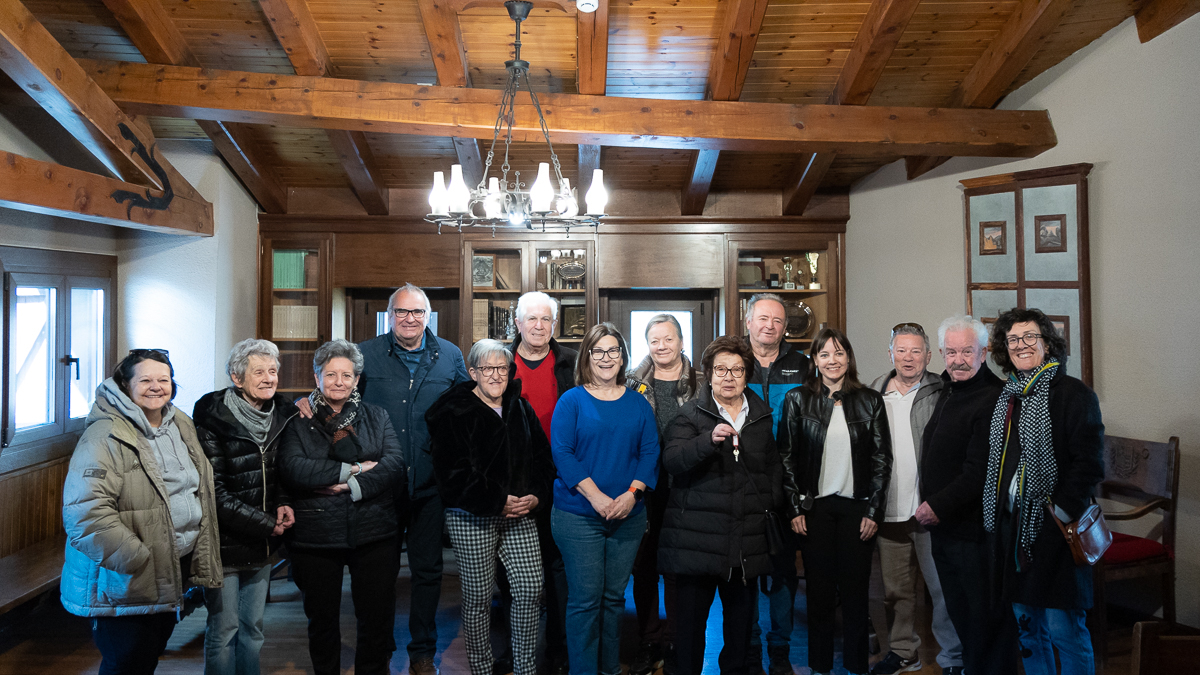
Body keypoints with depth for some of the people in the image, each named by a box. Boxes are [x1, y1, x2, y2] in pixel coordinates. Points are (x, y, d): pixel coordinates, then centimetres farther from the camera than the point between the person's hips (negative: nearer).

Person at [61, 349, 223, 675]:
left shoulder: (181, 425, 8)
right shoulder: (105, 436, -18)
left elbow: (199, 490, 21)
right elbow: (86, 513, -26)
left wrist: (200, 560, 16)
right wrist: (139, 560, -27)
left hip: (176, 569, 7)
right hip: (125, 585, -7)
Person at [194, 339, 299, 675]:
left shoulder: (282, 414, 2)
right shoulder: (213, 418, -14)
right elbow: (216, 492, -16)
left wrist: (283, 503, -4)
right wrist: (267, 524, -15)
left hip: (262, 544, 5)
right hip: (225, 543, -5)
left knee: (253, 627, 15)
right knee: (224, 629, 3)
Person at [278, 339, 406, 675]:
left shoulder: (376, 416, 8)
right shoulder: (298, 419, 3)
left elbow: (395, 465, -5)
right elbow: (292, 469, -14)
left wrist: (353, 487, -18)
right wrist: (353, 468, -15)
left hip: (373, 534, 1)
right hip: (315, 536, 0)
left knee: (378, 616, 6)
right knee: (322, 618, 15)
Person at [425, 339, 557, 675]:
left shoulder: (521, 409, 12)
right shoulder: (455, 413, -6)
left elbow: (543, 458, 12)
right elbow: (453, 473, -13)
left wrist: (536, 497, -5)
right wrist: (498, 502, -16)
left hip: (520, 514, 5)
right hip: (473, 519, -4)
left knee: (531, 589, 1)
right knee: (478, 597, 3)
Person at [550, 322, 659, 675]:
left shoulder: (637, 403, 8)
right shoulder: (572, 401, -2)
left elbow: (650, 451, 4)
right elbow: (561, 452, -9)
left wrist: (632, 493, -12)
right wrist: (597, 497, -17)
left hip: (628, 515, 3)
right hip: (579, 516, -3)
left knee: (614, 596, 12)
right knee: (585, 599, 0)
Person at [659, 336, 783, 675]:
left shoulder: (762, 417, 13)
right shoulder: (690, 414, -1)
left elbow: (773, 467, 23)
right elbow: (671, 459, -15)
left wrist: (772, 504, 10)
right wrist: (709, 440, -29)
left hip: (748, 536, 4)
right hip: (698, 534, -3)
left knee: (741, 611, 13)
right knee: (691, 612, 3)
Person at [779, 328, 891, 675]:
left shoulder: (870, 401, 3)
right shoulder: (797, 399, 1)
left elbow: (882, 459, 3)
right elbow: (787, 457, 1)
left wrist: (873, 510, -2)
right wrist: (795, 508, -3)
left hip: (857, 508, 1)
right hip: (814, 507, 0)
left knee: (855, 588, 6)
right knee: (819, 590, 5)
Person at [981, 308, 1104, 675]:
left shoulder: (1074, 393, -7)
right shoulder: (1006, 396, 14)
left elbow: (1089, 462, -14)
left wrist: (1063, 510, -21)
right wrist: (997, 513, 12)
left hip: (1054, 526, -7)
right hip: (1012, 523, 7)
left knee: (1064, 629, -4)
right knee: (1026, 624, 15)